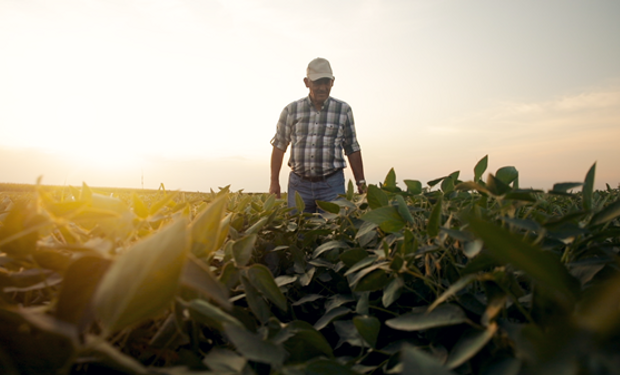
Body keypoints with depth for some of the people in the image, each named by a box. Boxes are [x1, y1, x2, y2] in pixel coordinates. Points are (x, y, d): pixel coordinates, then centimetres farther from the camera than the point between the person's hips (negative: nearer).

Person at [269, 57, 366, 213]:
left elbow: (352, 149, 8)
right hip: (299, 183, 1)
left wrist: (361, 183, 7)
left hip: (332, 184, 0)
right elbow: (279, 146, 8)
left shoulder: (343, 110, 4)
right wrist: (274, 181, 6)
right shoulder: (291, 110, 4)